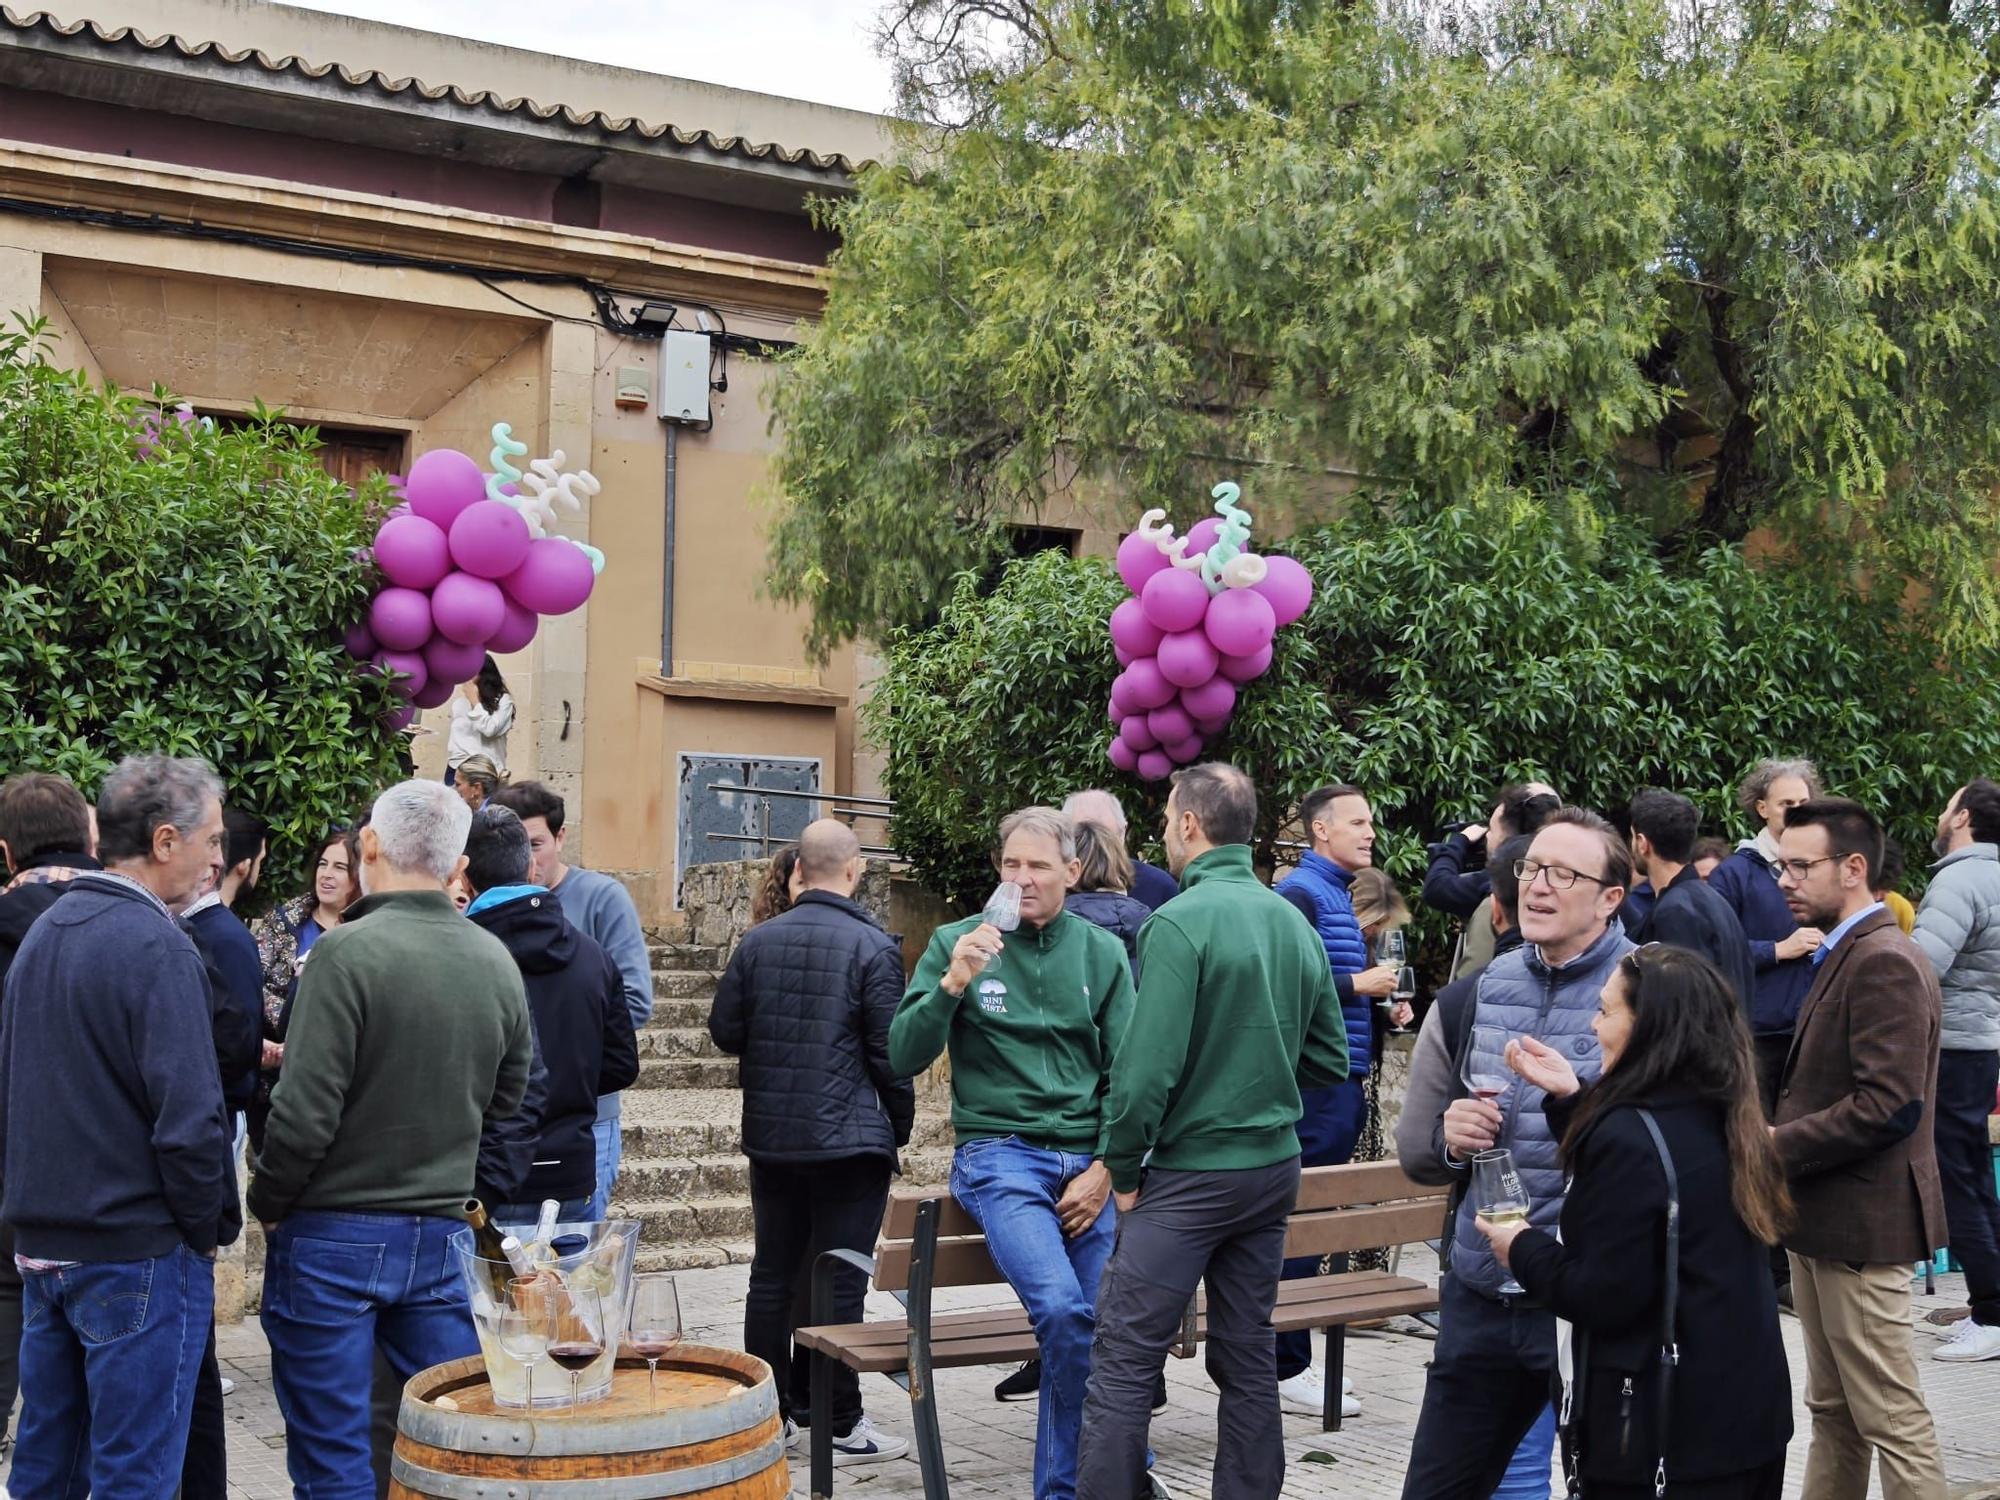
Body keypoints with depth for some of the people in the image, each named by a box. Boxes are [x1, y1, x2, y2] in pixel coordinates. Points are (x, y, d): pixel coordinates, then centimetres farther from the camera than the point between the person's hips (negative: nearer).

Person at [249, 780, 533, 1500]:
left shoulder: (349, 951, -16)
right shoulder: (497, 961, 2)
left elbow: (306, 1109, -18)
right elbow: (505, 1100, 11)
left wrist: (267, 1206, -3)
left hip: (334, 1234, -5)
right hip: (443, 1232, 5)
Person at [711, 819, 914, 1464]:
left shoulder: (758, 940, 1)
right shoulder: (872, 946, -12)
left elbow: (724, 1032, 5)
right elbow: (889, 1051, -11)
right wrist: (902, 1125, 3)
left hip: (770, 1140, 4)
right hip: (850, 1143, -4)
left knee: (772, 1276, 14)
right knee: (838, 1283, 2)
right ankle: (837, 1423, 8)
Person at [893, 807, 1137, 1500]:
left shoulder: (1102, 953, 10)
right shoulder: (957, 942, 2)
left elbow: (1124, 1073, 9)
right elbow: (903, 1058, -3)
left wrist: (1105, 1169, -3)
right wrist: (952, 983, -17)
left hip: (1088, 1162, 3)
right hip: (999, 1153, -3)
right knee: (1062, 1308, -24)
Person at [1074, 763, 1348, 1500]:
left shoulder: (1180, 922, -15)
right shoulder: (1295, 923, 5)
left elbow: (1147, 1067, -19)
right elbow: (1330, 1059, 11)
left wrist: (1123, 1169, -7)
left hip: (1190, 1173, -7)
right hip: (1274, 1166, 7)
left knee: (1122, 1363, -2)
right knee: (1249, 1358, 14)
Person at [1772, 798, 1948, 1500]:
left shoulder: (1884, 962, -18)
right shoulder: (1844, 955, 14)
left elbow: (1890, 1105, -25)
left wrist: (1780, 1146, -18)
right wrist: (1780, 1139, 3)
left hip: (1861, 1224, -10)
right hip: (1823, 1217, 10)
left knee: (1892, 1422, -3)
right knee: (1832, 1411, 18)